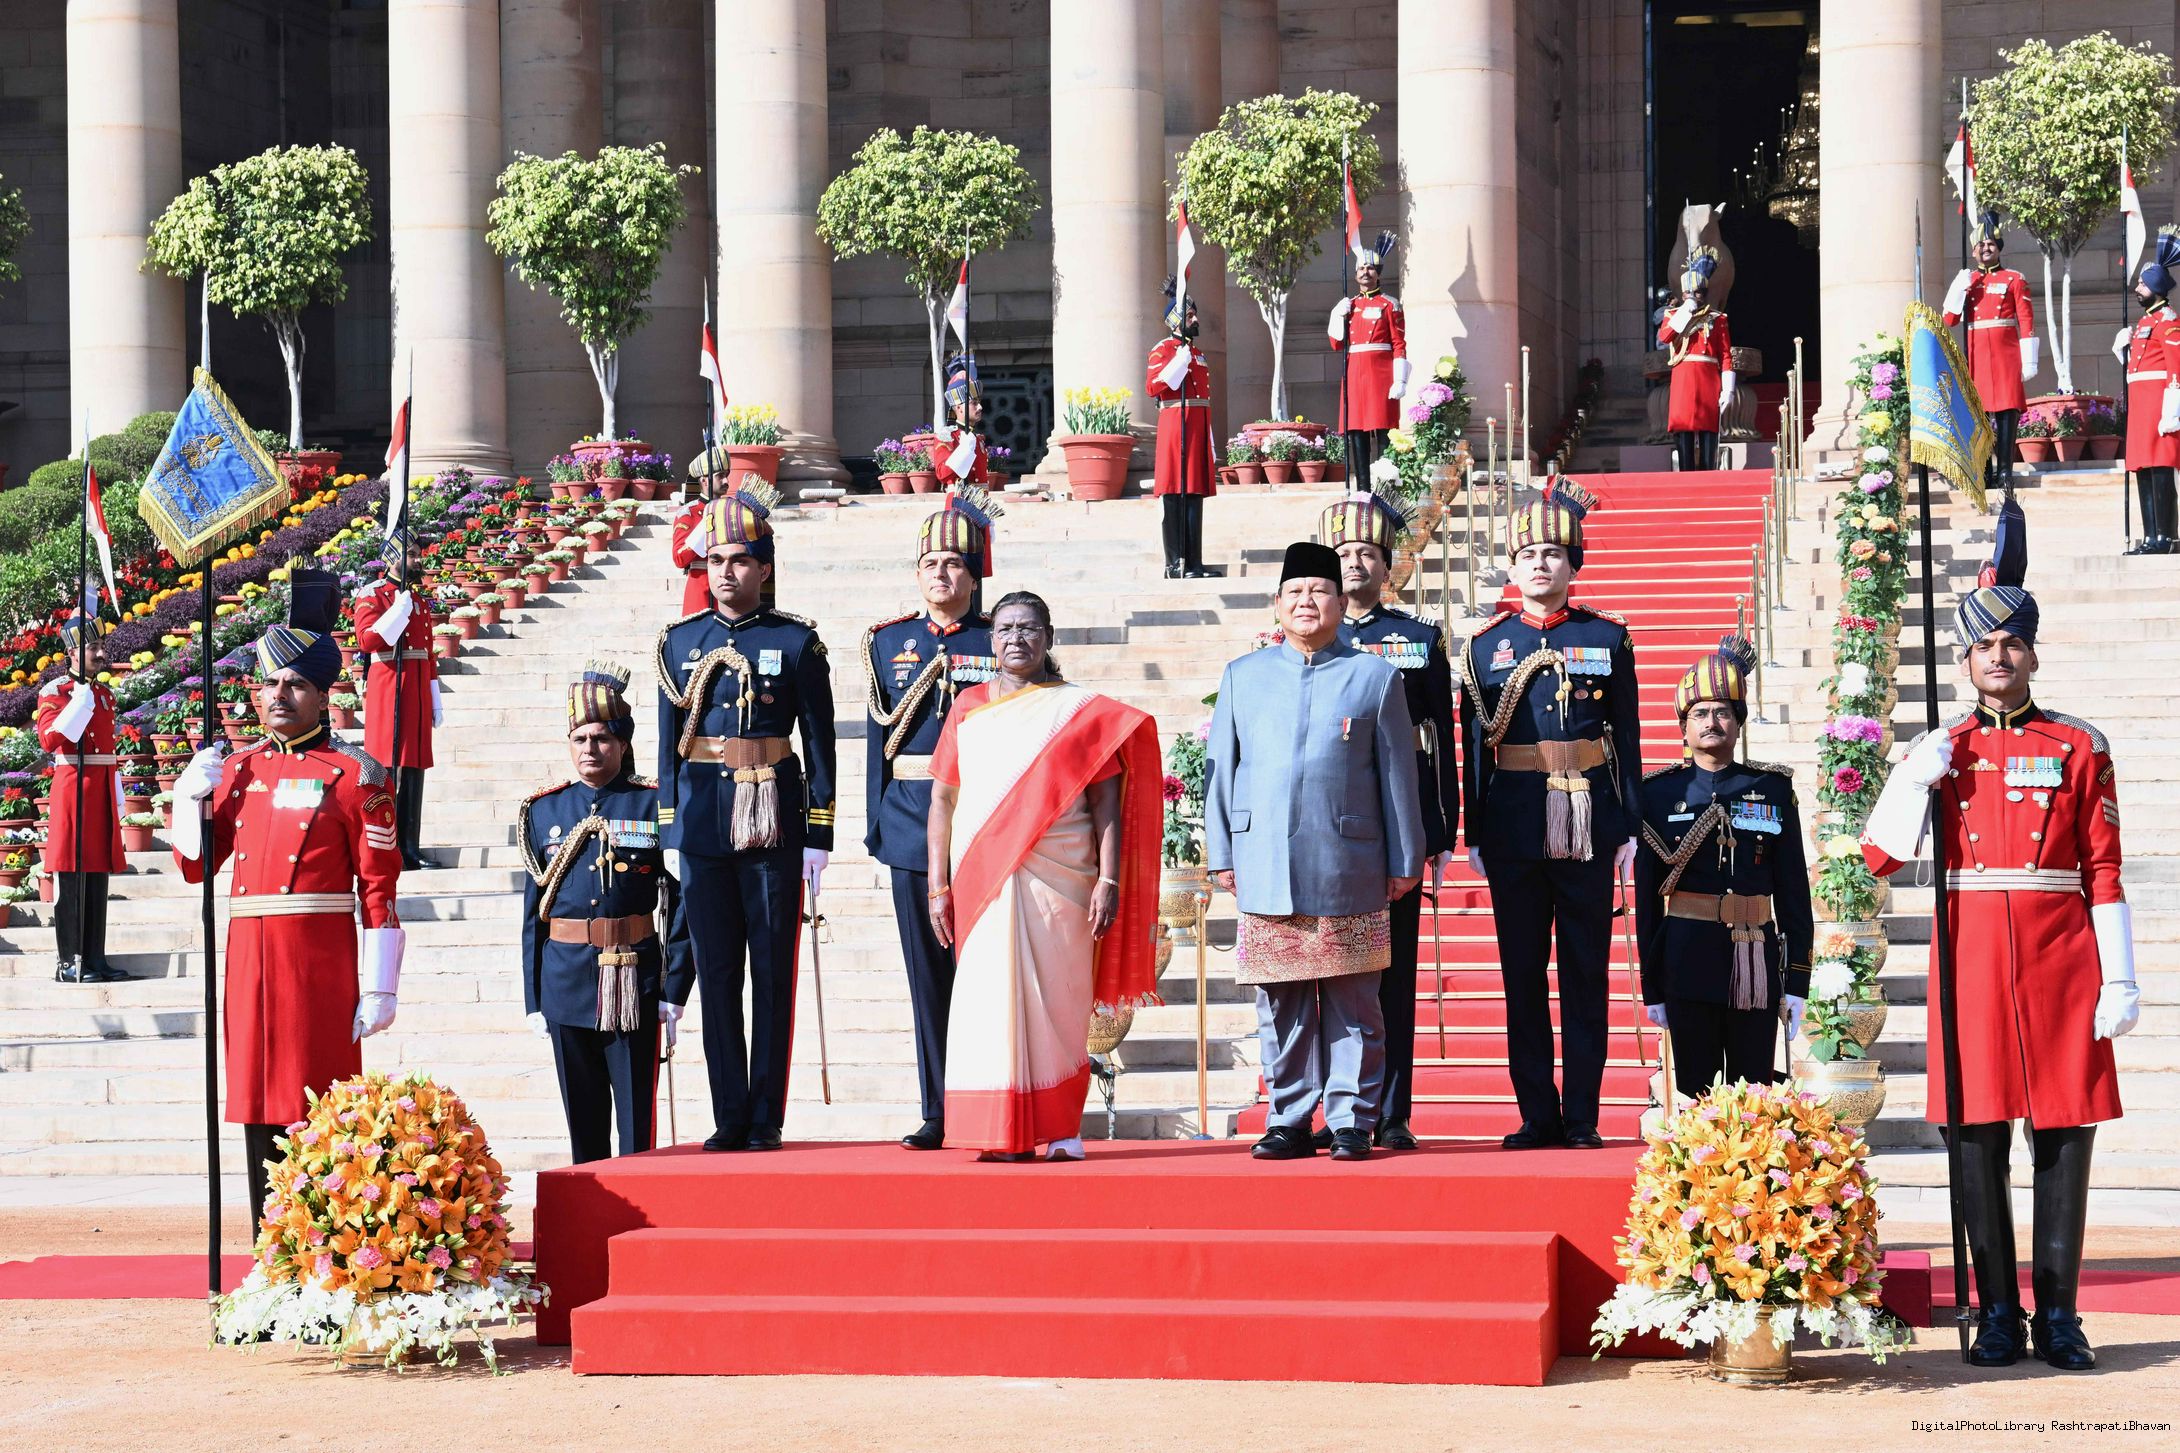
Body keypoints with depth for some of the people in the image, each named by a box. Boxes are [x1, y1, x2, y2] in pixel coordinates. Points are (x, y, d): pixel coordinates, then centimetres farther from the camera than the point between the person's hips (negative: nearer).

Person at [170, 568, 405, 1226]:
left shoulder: (353, 776, -3)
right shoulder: (238, 769, 12)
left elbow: (379, 892, -6)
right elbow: (197, 865, 18)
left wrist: (380, 988, -10)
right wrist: (190, 795, 1)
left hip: (320, 967, -5)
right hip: (249, 962, 5)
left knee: (321, 1108, -4)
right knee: (262, 1110, 8)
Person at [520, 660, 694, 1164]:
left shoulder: (653, 807, 0)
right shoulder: (545, 811, 8)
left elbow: (682, 903, -1)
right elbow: (534, 912, 10)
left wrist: (675, 991, -5)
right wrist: (534, 999, 6)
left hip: (634, 986, -3)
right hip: (567, 985, 3)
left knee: (637, 1113, -1)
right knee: (583, 1121, 8)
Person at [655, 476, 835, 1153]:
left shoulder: (796, 641, 1)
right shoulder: (680, 641, 8)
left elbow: (819, 743, 2)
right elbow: (668, 745, 11)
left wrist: (818, 836, -3)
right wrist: (671, 834, 7)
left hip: (773, 824, -2)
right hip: (703, 828, 2)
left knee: (773, 972, 1)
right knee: (717, 973, 4)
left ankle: (766, 1118, 4)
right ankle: (730, 1117, 8)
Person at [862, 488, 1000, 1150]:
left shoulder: (999, 642, 2)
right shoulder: (889, 642, 11)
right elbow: (879, 739, 12)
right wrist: (878, 822, 7)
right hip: (912, 820, 3)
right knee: (927, 971, 5)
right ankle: (939, 1113, 9)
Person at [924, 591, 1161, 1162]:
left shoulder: (1081, 710, 5)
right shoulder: (969, 708, 12)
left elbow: (1105, 803, 1)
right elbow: (943, 800, 11)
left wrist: (1109, 880, -8)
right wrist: (939, 887, 5)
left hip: (1059, 880, -2)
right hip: (982, 877, 2)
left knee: (1057, 998, -1)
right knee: (990, 996, -2)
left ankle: (1060, 1129, 8)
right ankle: (1001, 1133, 2)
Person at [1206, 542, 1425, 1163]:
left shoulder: (1375, 676, 7)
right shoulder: (1243, 676, 13)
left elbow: (1398, 776, 6)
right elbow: (1220, 770, 14)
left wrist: (1404, 861, 3)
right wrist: (1221, 853, 7)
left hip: (1348, 870, -2)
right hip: (1266, 870, 2)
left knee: (1352, 1006, 1)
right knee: (1280, 1006, 4)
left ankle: (1351, 1121, 7)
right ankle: (1289, 1121, 11)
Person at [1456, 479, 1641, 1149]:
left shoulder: (1608, 637, 5)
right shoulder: (1486, 643, 7)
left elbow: (1627, 740, 5)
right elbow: (1475, 747, 7)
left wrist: (1629, 831, 0)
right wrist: (1475, 836, 3)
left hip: (1588, 830, -1)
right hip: (1514, 831, 1)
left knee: (1585, 970, 2)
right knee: (1523, 973, 3)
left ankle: (1581, 1117, 5)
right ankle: (1538, 1115, 9)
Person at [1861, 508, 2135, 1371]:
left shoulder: (2079, 749, 5)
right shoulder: (1940, 751, 8)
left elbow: (2104, 873, 2)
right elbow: (1882, 857, 2)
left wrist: (2119, 979, -3)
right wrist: (1916, 775, -10)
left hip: (2059, 953, -1)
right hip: (1971, 951, 1)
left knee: (2066, 1128, -1)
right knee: (1978, 1134, 0)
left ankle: (2059, 1316, 5)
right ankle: (1997, 1315, 8)